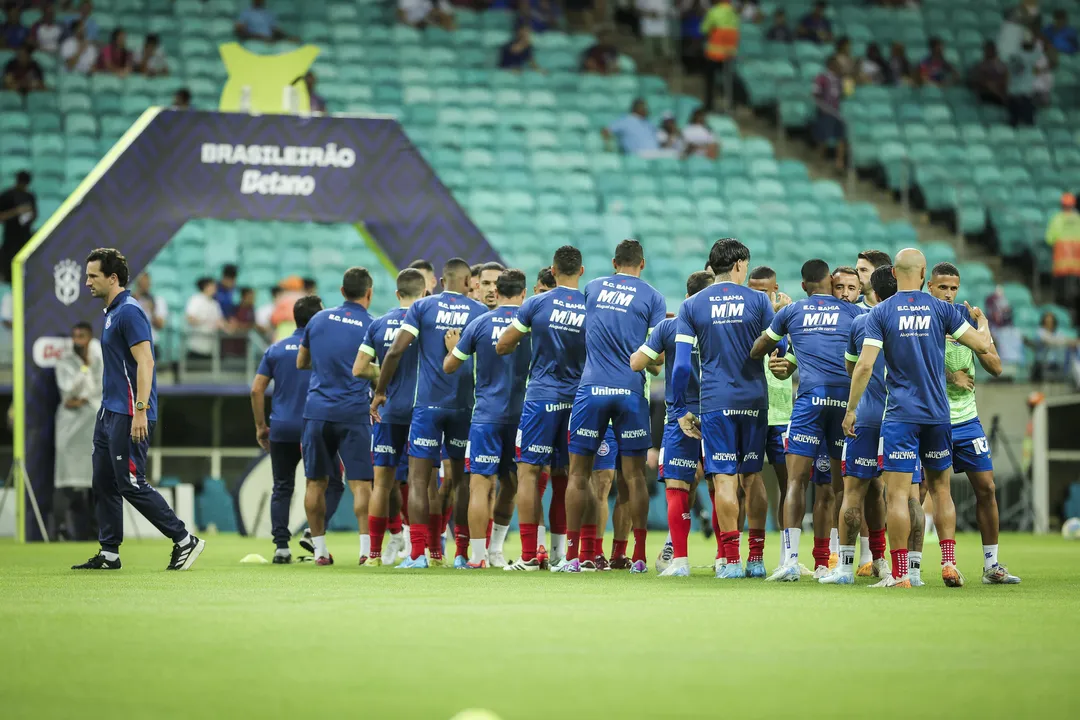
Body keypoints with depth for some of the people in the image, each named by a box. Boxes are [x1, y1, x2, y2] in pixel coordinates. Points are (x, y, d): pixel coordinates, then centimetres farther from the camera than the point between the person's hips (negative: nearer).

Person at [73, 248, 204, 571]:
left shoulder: (129, 312, -14)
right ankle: (108, 554, 12)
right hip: (110, 411, 10)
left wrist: (140, 410, -27)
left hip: (128, 416, -10)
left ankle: (184, 541, -3)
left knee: (131, 484, -10)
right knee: (104, 483, 8)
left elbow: (144, 362, -21)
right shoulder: (111, 312, 17)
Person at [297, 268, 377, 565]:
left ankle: (319, 550, 10)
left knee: (316, 482, 8)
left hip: (317, 410, 3)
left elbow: (301, 363, 18)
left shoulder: (319, 319, 7)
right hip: (353, 414, -3)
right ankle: (366, 549, -9)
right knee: (360, 483, -2)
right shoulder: (372, 327, -2)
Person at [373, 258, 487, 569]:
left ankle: (418, 553, -11)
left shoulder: (422, 307, 1)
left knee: (419, 479, -1)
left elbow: (396, 350, -5)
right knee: (461, 479, 13)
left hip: (428, 403, -2)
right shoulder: (480, 312, 5)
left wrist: (380, 391, 4)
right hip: (466, 404, 2)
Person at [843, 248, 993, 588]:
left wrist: (851, 410, -2)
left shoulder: (881, 313, -4)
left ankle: (900, 573, -7)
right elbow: (982, 345, 4)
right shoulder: (941, 309, 1)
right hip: (938, 413, 3)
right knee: (940, 488, 16)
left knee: (897, 494, -4)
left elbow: (864, 366, -10)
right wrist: (982, 321, 26)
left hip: (900, 415, -3)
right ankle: (949, 563, 9)